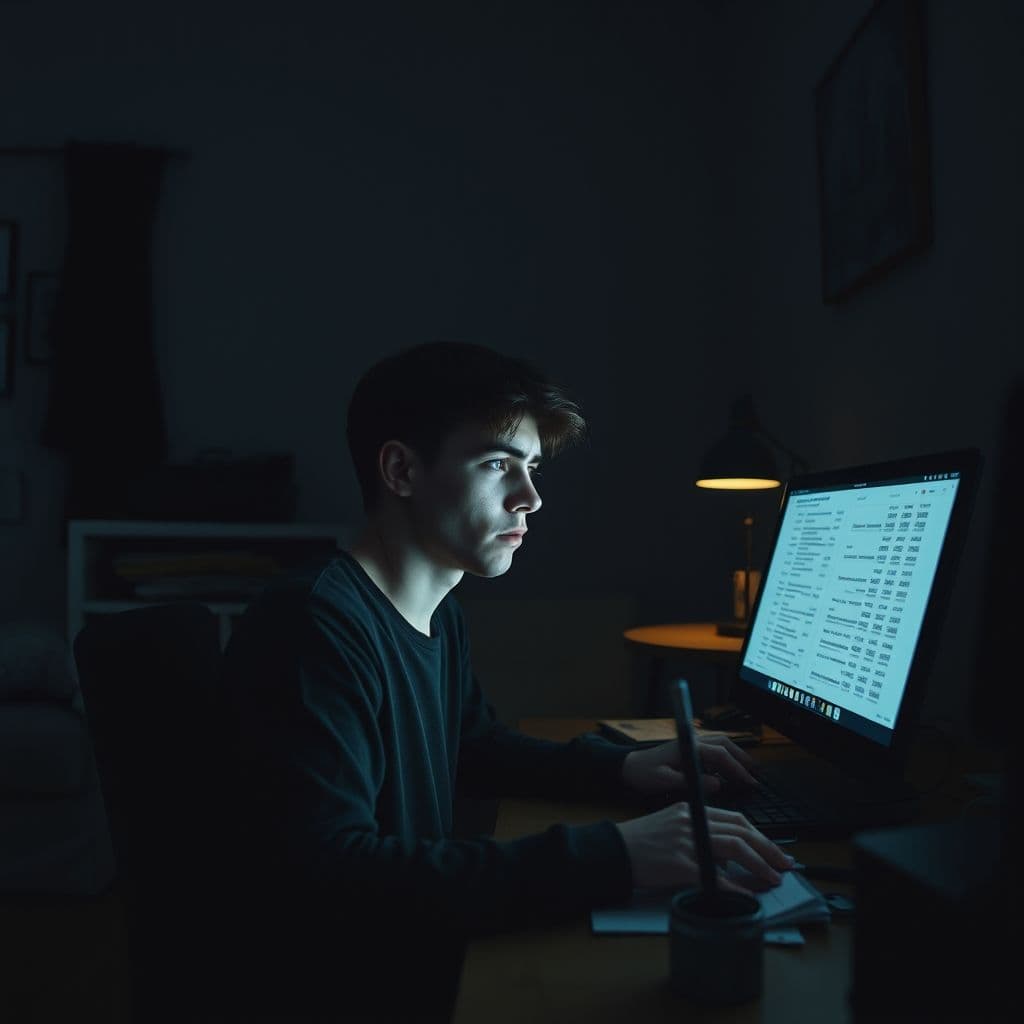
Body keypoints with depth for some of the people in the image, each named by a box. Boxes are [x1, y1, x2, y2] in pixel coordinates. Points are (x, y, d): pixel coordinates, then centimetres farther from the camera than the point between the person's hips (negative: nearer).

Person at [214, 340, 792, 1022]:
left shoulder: (441, 615, 4)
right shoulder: (315, 629, -25)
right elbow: (329, 879, -33)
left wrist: (618, 768, 1)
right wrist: (608, 856, -35)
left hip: (431, 952, 8)